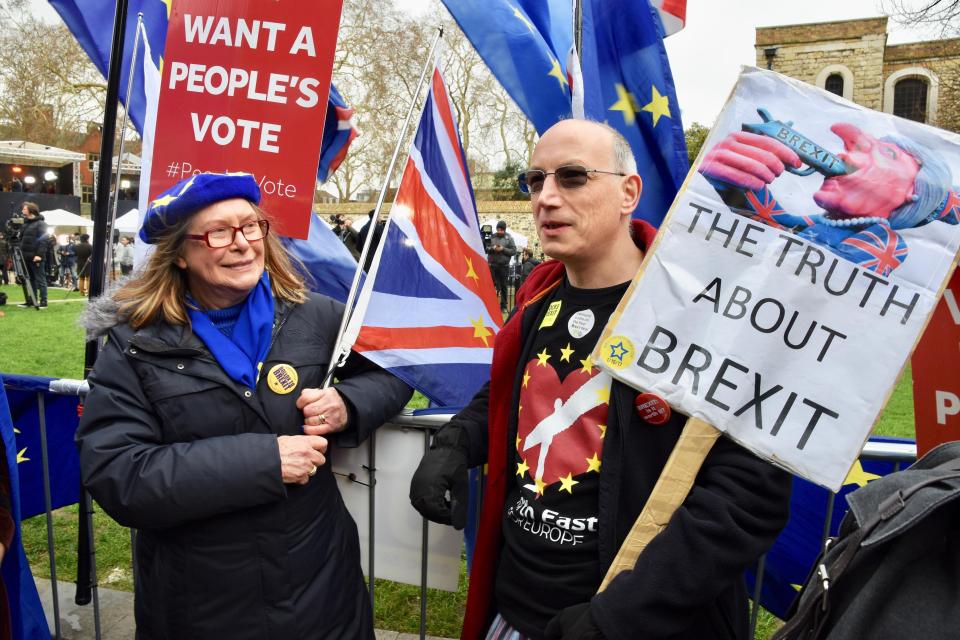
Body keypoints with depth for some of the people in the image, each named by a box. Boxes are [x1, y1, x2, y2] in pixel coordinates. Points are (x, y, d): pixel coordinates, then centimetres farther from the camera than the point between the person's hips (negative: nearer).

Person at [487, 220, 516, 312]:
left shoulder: (509, 238, 3)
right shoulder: (491, 237, 5)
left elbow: (514, 251, -2)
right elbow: (485, 248, 6)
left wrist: (503, 249, -13)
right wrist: (492, 248, -13)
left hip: (504, 265, -1)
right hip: (492, 265, 1)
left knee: (503, 286, 5)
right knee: (492, 285, 0)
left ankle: (503, 306, 12)